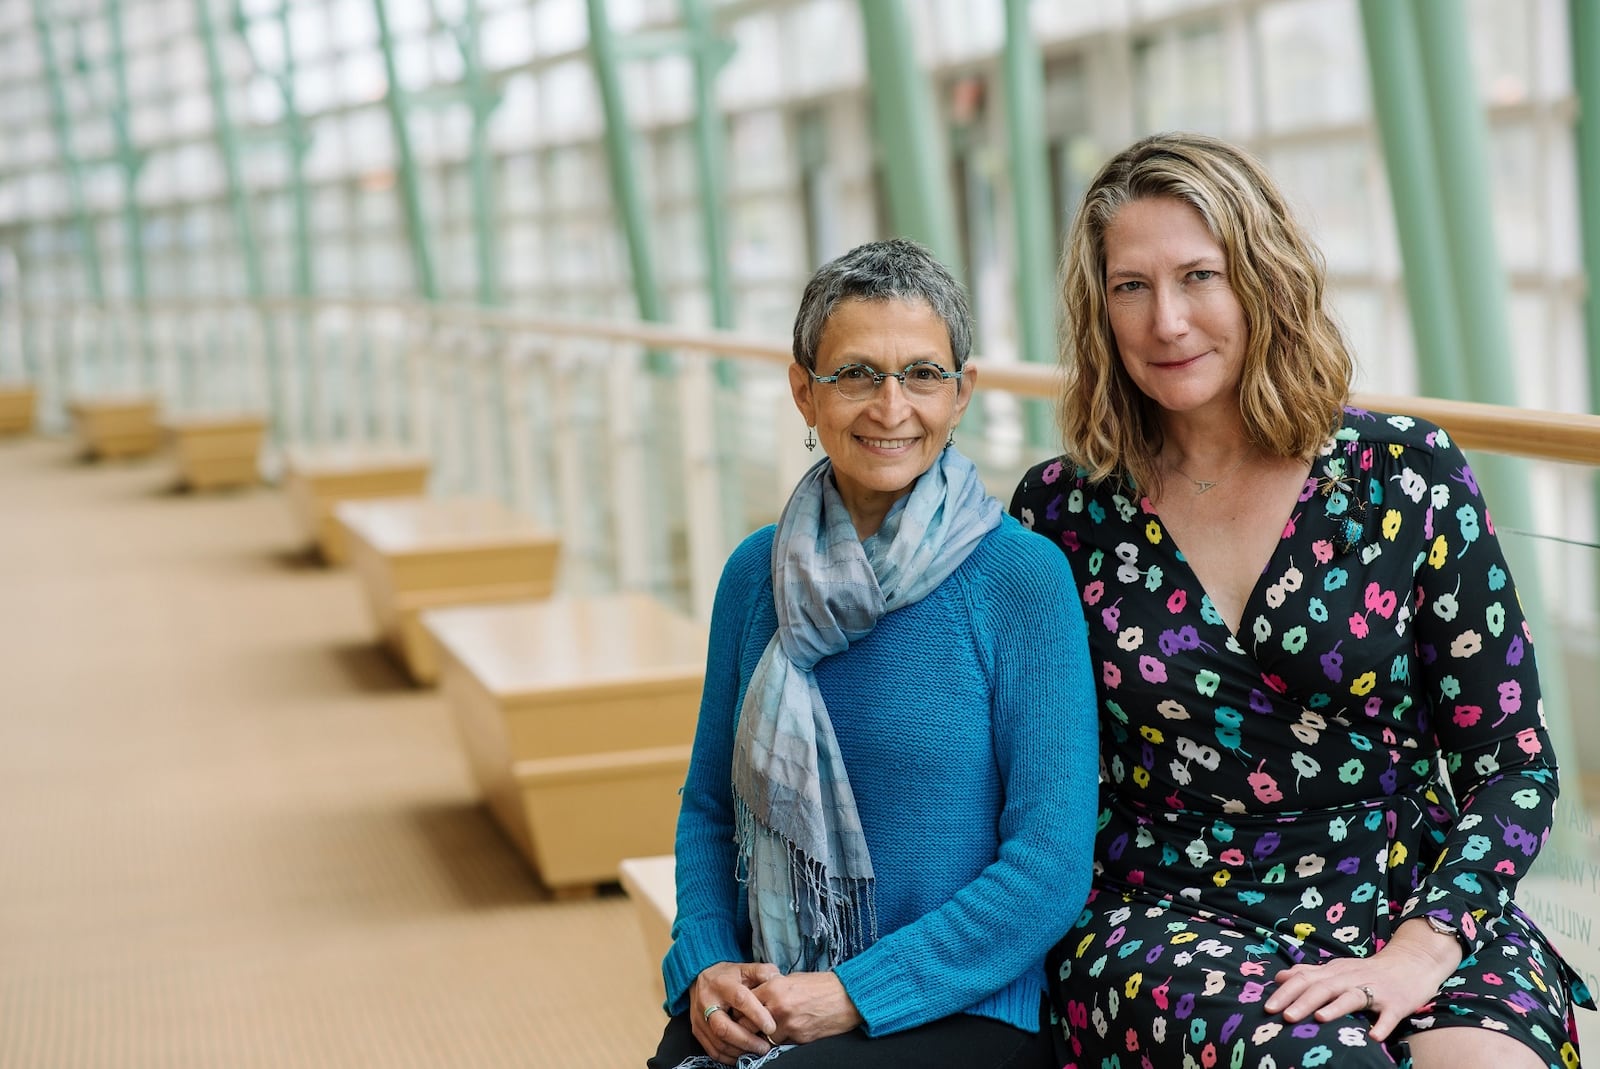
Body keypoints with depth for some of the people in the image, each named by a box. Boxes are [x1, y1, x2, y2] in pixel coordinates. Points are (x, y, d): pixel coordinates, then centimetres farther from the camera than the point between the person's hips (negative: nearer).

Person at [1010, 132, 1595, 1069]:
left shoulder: (1406, 476, 1)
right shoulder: (1061, 513, 4)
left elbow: (1515, 765, 1)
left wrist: (1416, 955, -13)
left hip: (1416, 909, 1)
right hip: (1166, 920, 0)